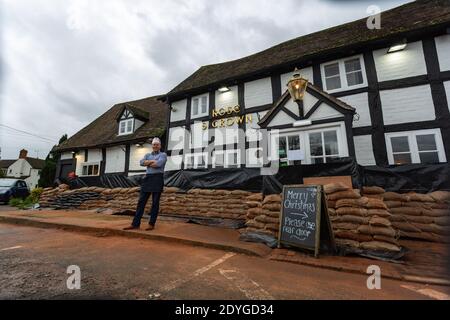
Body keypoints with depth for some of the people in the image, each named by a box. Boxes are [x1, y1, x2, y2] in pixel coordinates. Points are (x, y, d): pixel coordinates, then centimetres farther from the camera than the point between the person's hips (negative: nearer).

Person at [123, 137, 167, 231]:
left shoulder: (163, 155, 5)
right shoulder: (147, 155, 20)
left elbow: (159, 164, -15)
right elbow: (142, 162, 0)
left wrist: (148, 163, -1)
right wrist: (152, 161, -9)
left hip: (158, 179, -5)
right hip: (148, 179, 5)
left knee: (155, 202, 0)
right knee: (141, 201, 3)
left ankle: (152, 224, 9)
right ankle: (135, 223, 9)